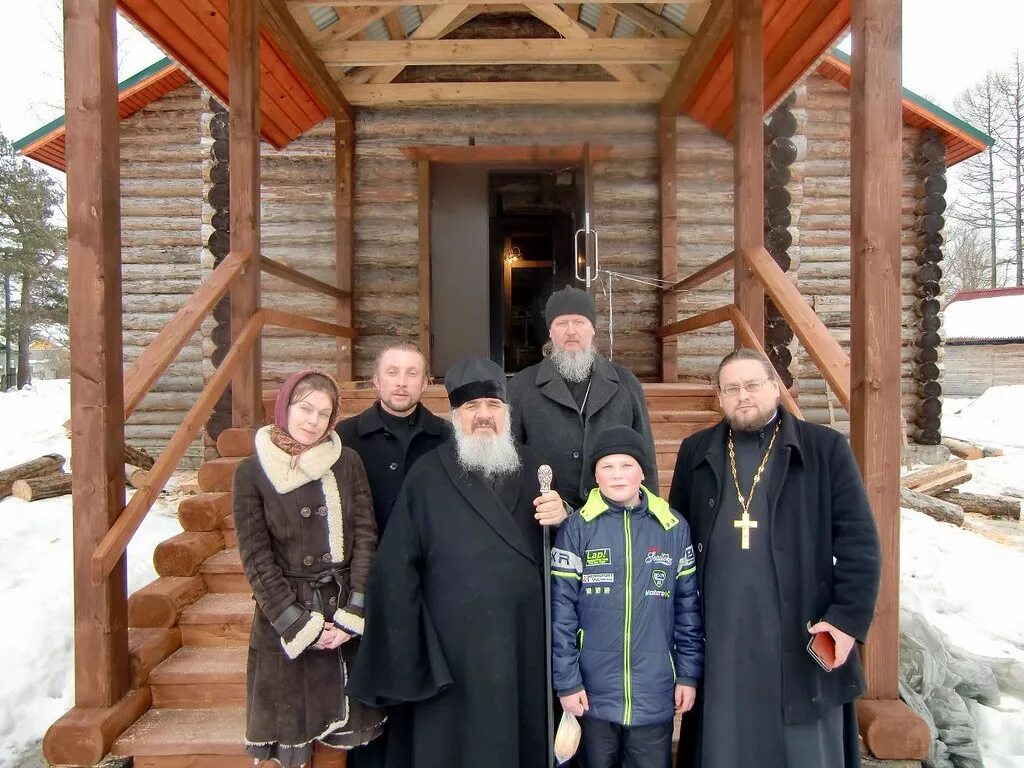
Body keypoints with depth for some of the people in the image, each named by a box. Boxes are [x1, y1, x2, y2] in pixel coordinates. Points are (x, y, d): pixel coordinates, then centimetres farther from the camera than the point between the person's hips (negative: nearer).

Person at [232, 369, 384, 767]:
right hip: (285, 618, -1)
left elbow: (365, 537, -2)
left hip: (347, 614, 2)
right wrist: (298, 624, -9)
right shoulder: (251, 472, -4)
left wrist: (353, 614, -9)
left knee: (352, 731, 9)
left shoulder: (347, 462, 0)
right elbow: (255, 557, -5)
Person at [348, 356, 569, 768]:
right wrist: (409, 649, -8)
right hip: (453, 645, -3)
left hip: (525, 640, 3)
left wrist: (562, 515, -12)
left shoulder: (532, 467, 5)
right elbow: (397, 564, -6)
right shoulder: (428, 475, -4)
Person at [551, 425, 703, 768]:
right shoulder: (577, 529, -8)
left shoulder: (674, 528, -1)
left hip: (655, 695, 1)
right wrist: (566, 681, -7)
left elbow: (688, 607, 4)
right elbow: (561, 609, -6)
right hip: (593, 693, -1)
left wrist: (689, 673, 3)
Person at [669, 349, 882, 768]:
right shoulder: (695, 453, 7)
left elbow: (859, 540, -2)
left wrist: (849, 618, -9)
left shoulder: (826, 448, -1)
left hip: (803, 640, -2)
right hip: (720, 643, 2)